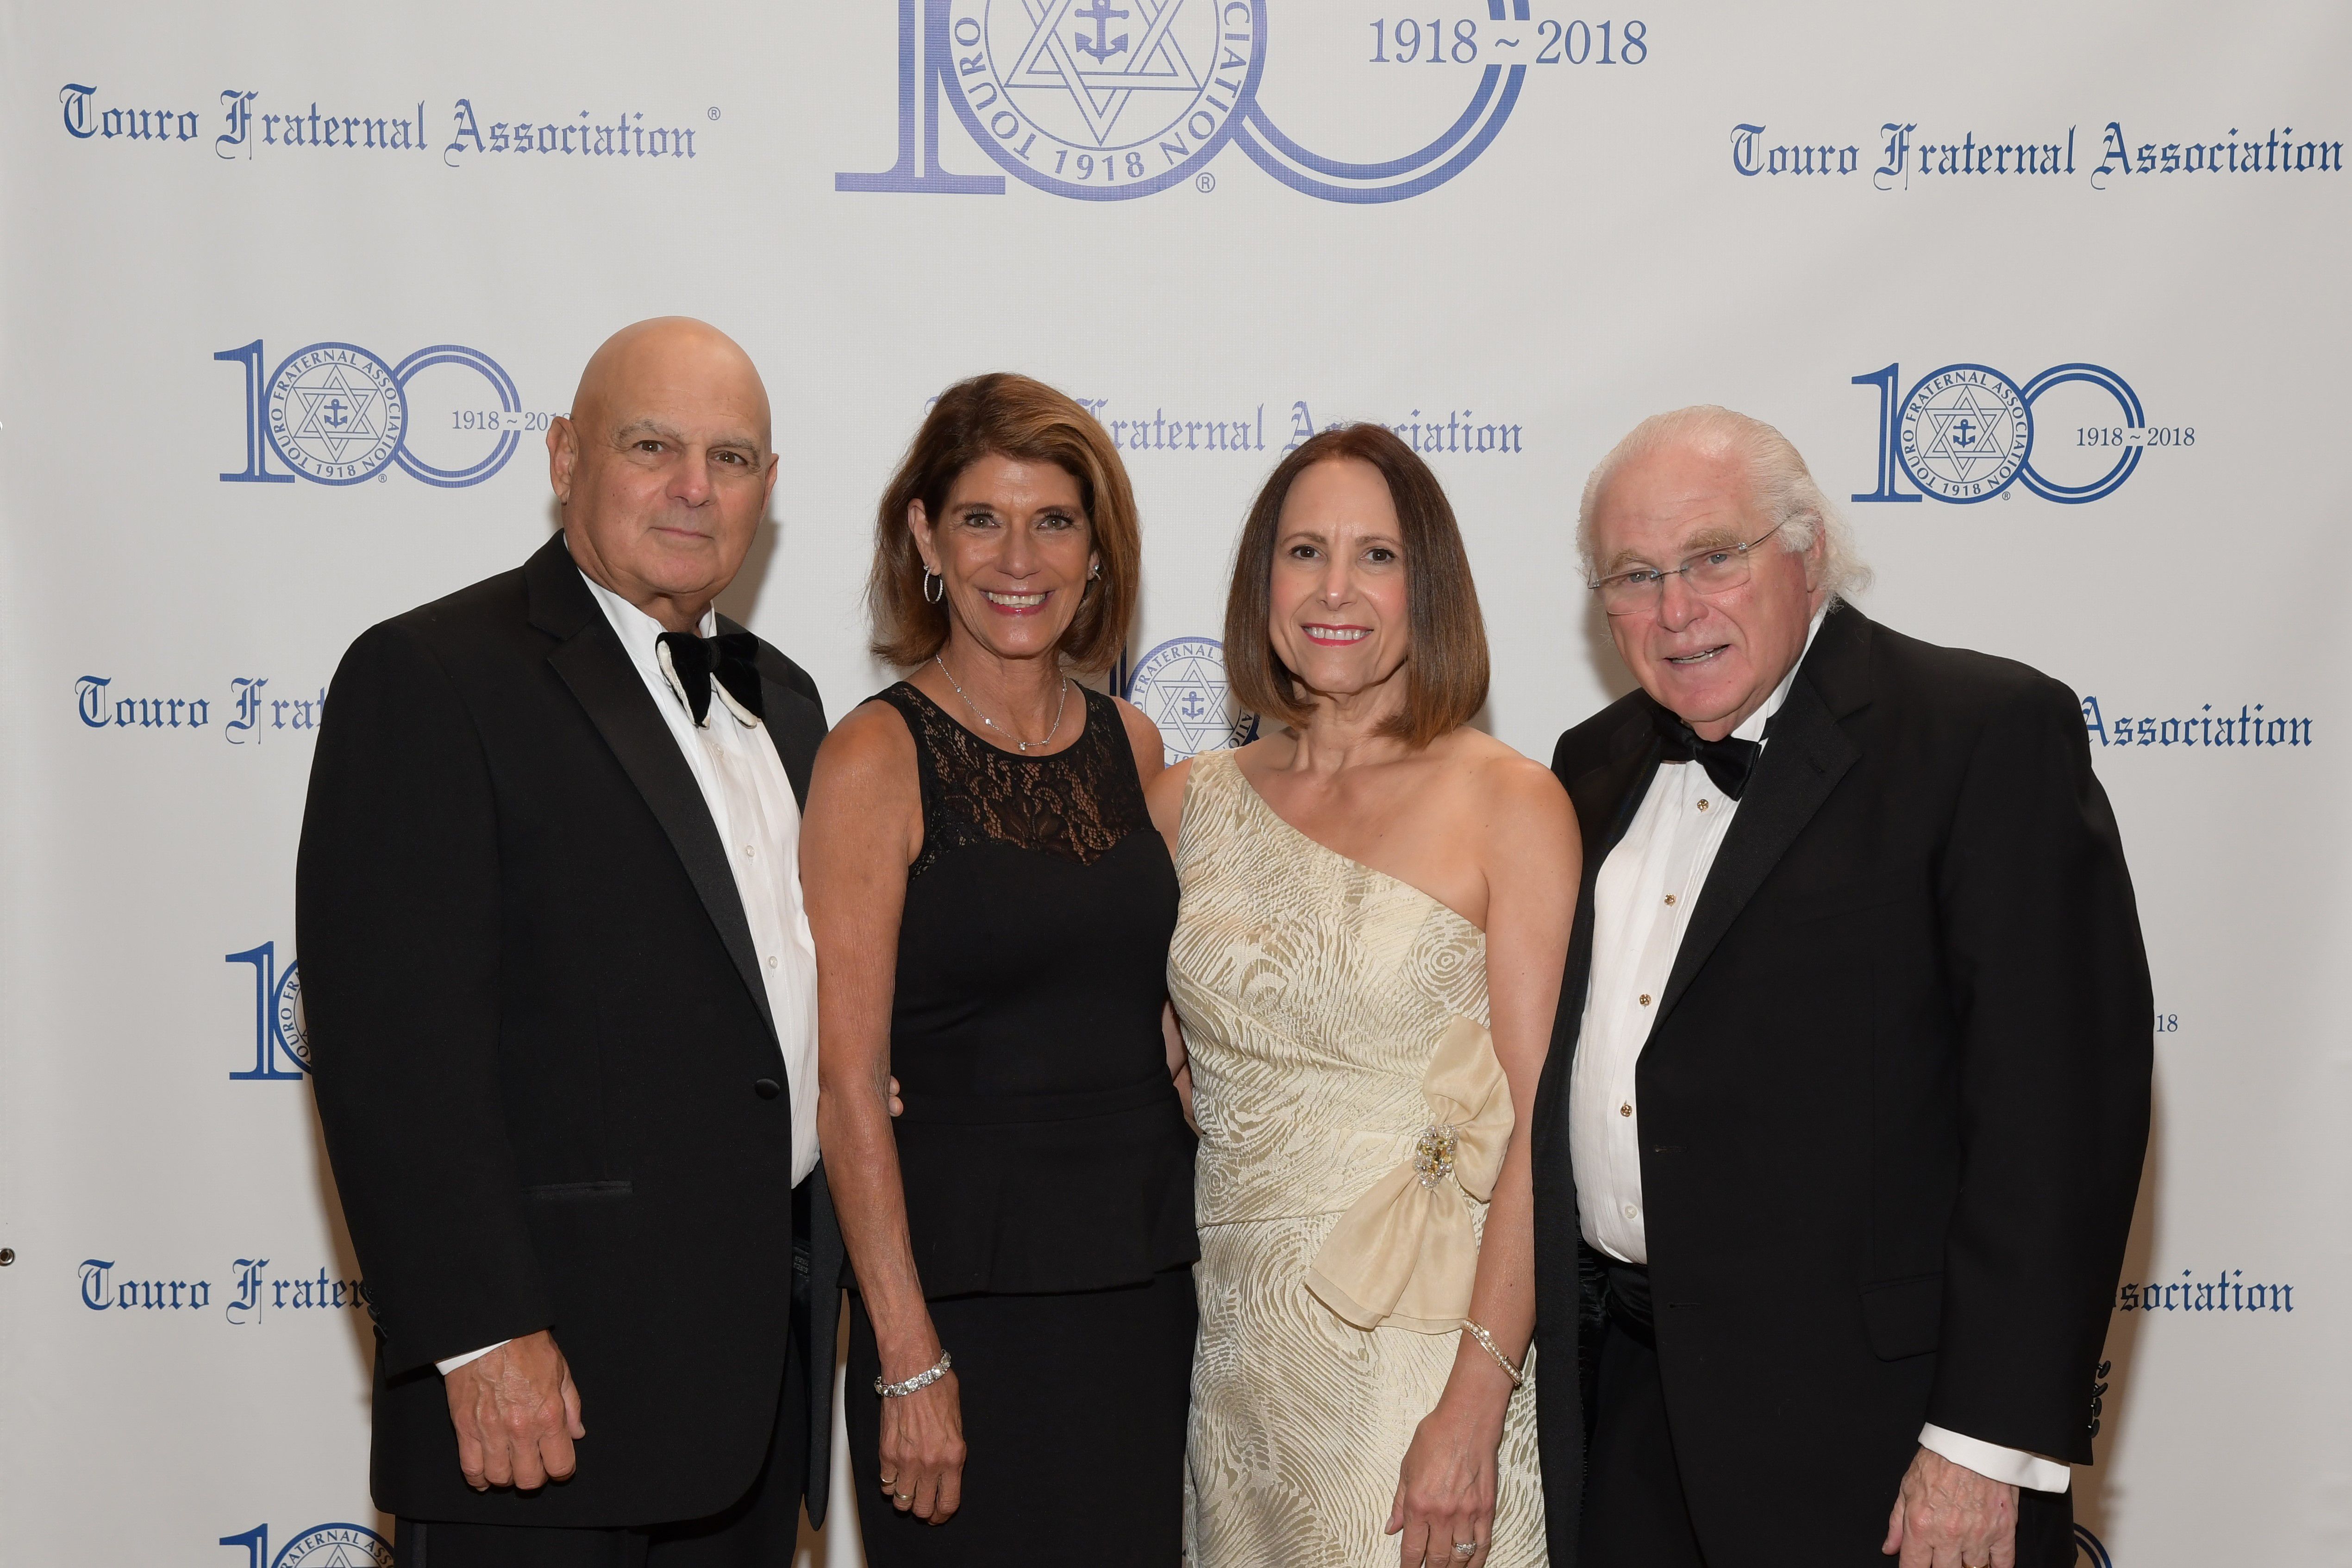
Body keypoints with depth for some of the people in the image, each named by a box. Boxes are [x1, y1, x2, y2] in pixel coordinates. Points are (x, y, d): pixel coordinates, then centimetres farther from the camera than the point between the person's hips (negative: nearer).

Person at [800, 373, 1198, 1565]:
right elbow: (848, 1084, -12)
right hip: (964, 1288, -5)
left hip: (1147, 1287, 5)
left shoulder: (1130, 744, 7)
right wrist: (908, 1358, -15)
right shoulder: (877, 759, -9)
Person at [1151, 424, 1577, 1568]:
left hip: (1427, 1348, -4)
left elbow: (1540, 1125, -11)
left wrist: (1475, 1402, -18)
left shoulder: (1509, 805, -7)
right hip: (1240, 1353, 4)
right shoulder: (1187, 806, 6)